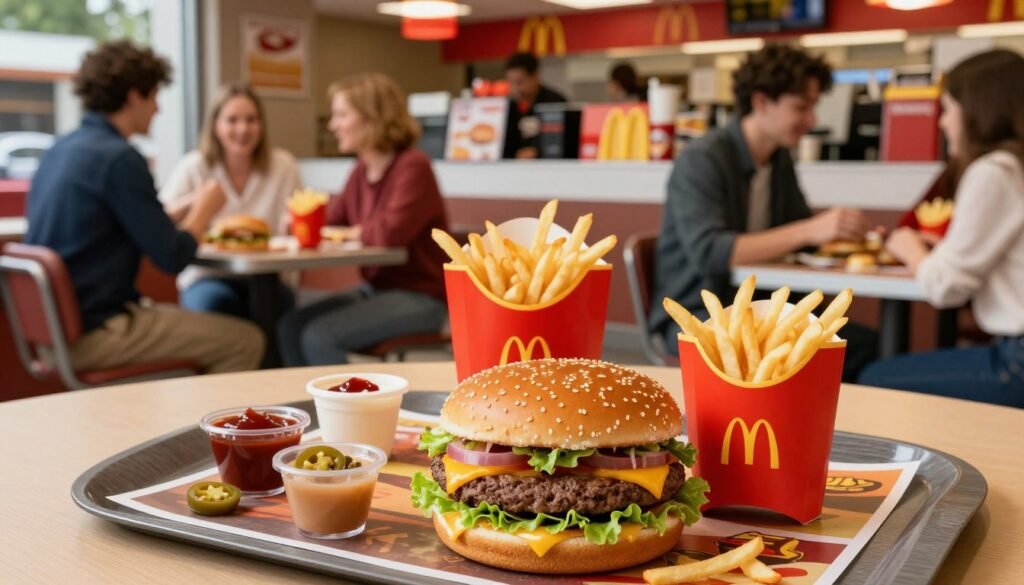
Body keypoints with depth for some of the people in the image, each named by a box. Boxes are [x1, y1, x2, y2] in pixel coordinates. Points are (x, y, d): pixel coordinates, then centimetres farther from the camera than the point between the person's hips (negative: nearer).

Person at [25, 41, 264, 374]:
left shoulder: (59, 151, 10)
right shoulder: (119, 158, -17)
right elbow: (173, 258, -15)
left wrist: (185, 209, 18)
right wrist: (203, 211, 3)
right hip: (95, 333, -10)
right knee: (245, 342, -5)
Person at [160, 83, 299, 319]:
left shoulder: (282, 165, 4)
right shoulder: (193, 167, 2)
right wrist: (193, 200, -24)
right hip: (206, 278, -1)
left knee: (279, 300, -32)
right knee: (214, 301, -35)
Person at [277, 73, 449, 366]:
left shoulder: (413, 166, -17)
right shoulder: (362, 169, 8)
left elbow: (390, 232, -30)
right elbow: (332, 219, 18)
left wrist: (352, 232, -12)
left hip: (419, 298, -8)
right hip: (376, 289, 8)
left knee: (319, 336, -21)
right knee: (291, 326, -4)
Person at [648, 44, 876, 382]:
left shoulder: (779, 159, 8)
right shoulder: (701, 160, -15)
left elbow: (794, 236, 15)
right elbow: (708, 252, -28)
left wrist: (841, 234, -7)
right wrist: (808, 230, -32)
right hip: (694, 315, -7)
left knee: (861, 342, -13)